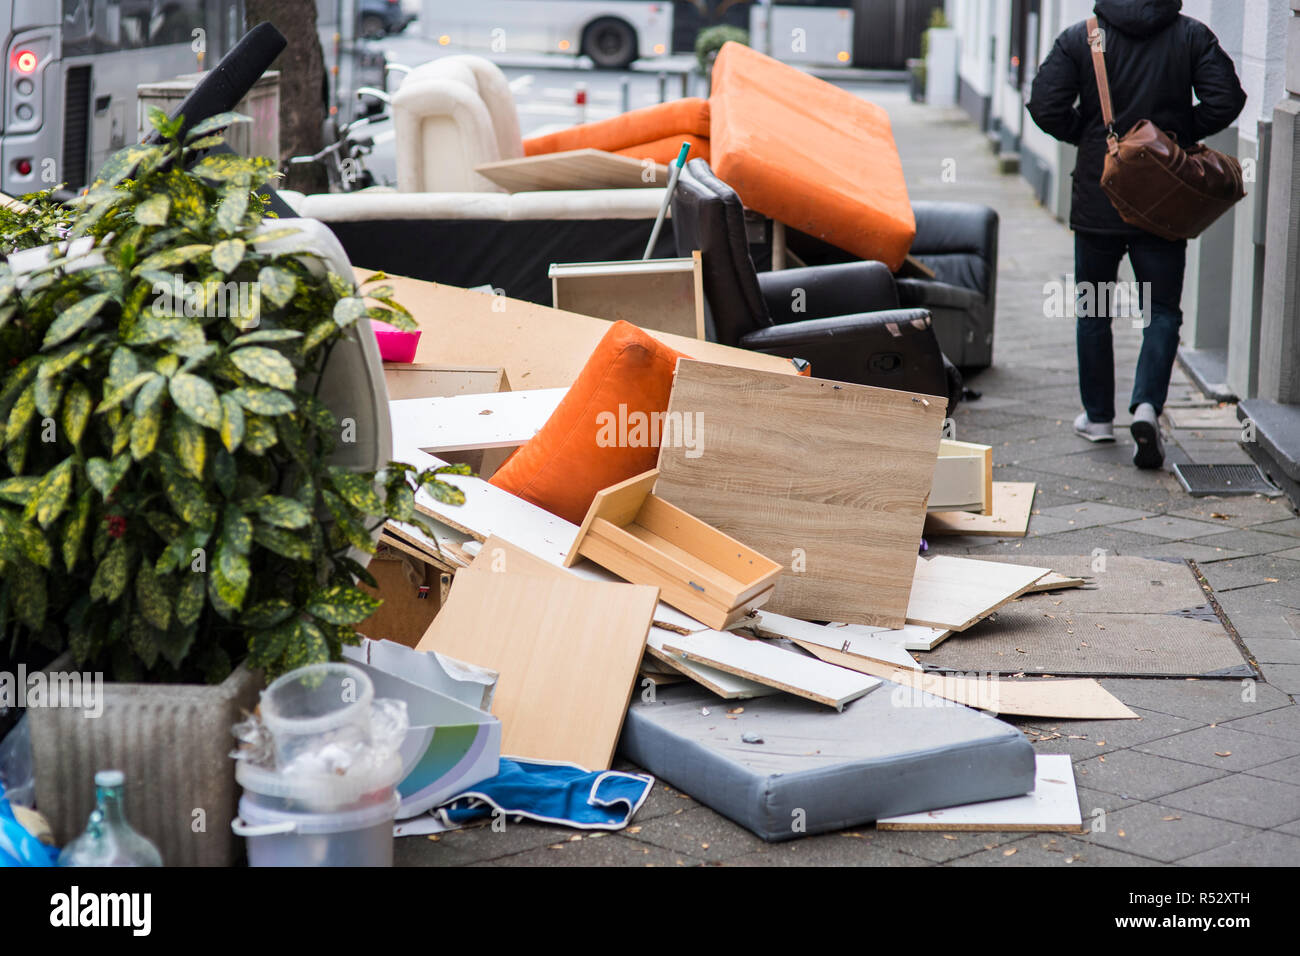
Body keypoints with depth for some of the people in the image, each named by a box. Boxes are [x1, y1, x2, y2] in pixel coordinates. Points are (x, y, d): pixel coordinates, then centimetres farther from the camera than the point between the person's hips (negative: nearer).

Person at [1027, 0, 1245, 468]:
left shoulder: (1079, 38, -4)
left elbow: (1046, 107, -10)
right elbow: (1226, 100, -8)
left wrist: (1089, 133, 7)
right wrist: (1178, 132, 7)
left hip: (1096, 198, 0)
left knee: (1093, 310, 14)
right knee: (1162, 310, 6)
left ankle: (1098, 416, 21)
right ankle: (1147, 405, -14)